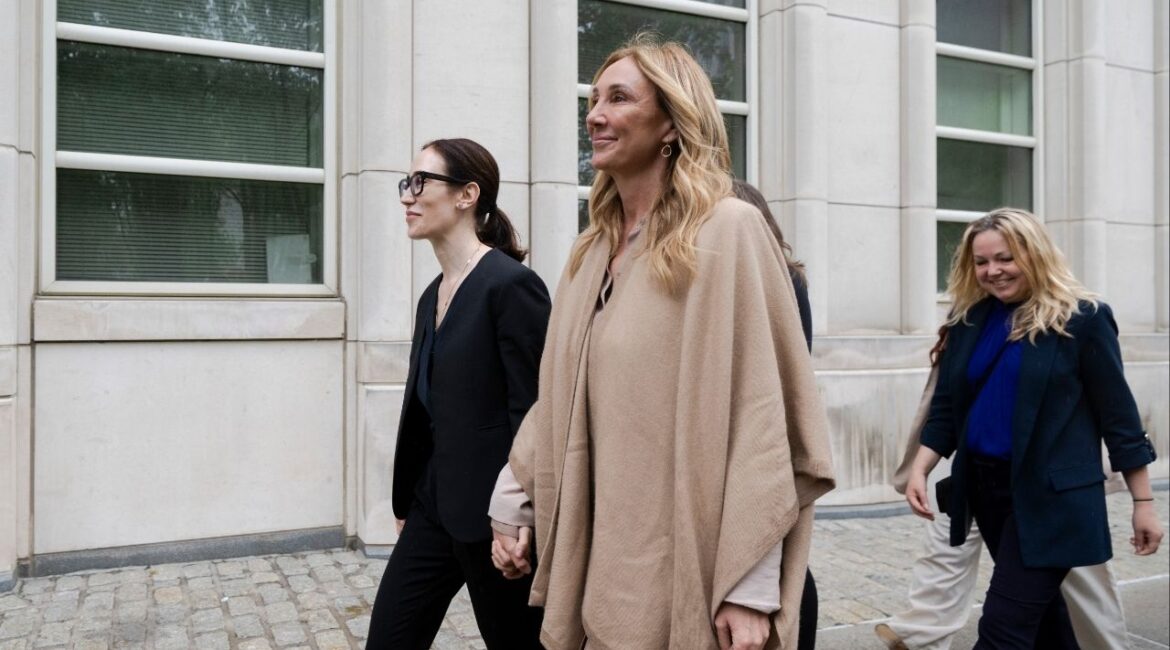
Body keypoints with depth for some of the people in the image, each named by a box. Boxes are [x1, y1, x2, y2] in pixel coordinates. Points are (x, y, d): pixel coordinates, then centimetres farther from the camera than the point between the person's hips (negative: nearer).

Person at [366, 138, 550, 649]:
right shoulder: (434, 294, 11)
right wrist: (407, 502, 17)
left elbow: (533, 415, -18)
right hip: (433, 507, 8)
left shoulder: (511, 285, -15)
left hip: (489, 514, -8)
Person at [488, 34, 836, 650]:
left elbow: (763, 413, -16)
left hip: (682, 571, -6)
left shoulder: (727, 231, -12)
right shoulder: (593, 250, 9)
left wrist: (751, 585, -18)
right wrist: (512, 504, 11)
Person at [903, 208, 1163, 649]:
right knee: (1042, 613, 20)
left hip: (1051, 494, -5)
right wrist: (920, 468, -6)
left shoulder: (1081, 318, -8)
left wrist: (1143, 502, -3)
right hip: (985, 486, 6)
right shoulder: (969, 319, 6)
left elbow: (1118, 415, -5)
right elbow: (947, 408, 7)